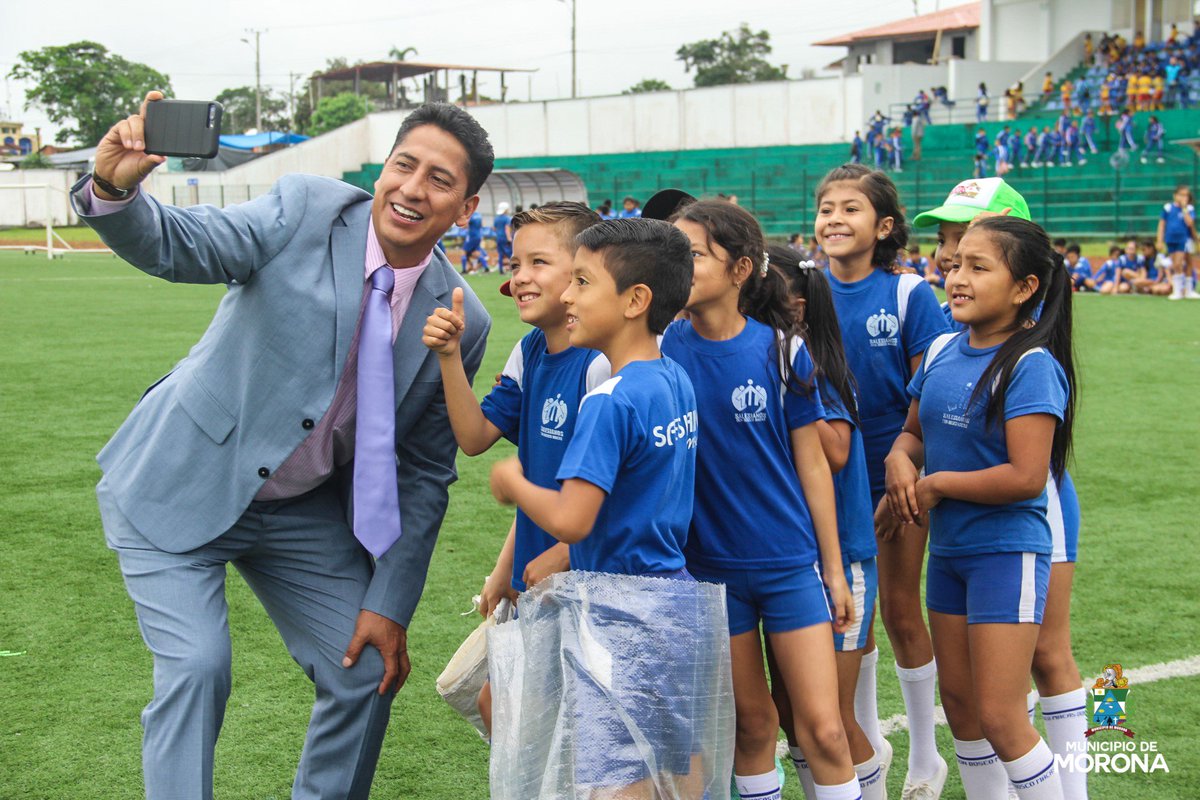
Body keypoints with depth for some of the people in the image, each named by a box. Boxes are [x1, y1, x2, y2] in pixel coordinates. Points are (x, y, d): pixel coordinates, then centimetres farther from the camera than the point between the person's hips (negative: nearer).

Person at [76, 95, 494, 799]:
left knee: (369, 672, 6)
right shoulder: (308, 211, -17)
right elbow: (177, 246, -26)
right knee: (197, 667, -18)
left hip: (305, 509, 5)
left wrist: (389, 606, -3)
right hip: (182, 485, -4)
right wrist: (113, 190, -48)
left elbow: (425, 472, -1)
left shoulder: (460, 320, -8)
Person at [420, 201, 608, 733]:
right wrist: (449, 356, -7)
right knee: (497, 702, 15)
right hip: (535, 575, 8)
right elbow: (475, 437, 4)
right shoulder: (529, 353, 6)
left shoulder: (601, 364, -20)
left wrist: (560, 557, -16)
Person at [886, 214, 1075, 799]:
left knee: (1000, 717, -6)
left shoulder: (1031, 367, -18)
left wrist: (937, 484, -13)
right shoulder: (943, 350, 4)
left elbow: (1026, 477, -23)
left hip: (1006, 552, -8)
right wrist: (901, 458, -6)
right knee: (959, 703, 15)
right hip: (948, 548, 8)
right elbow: (915, 430, 18)